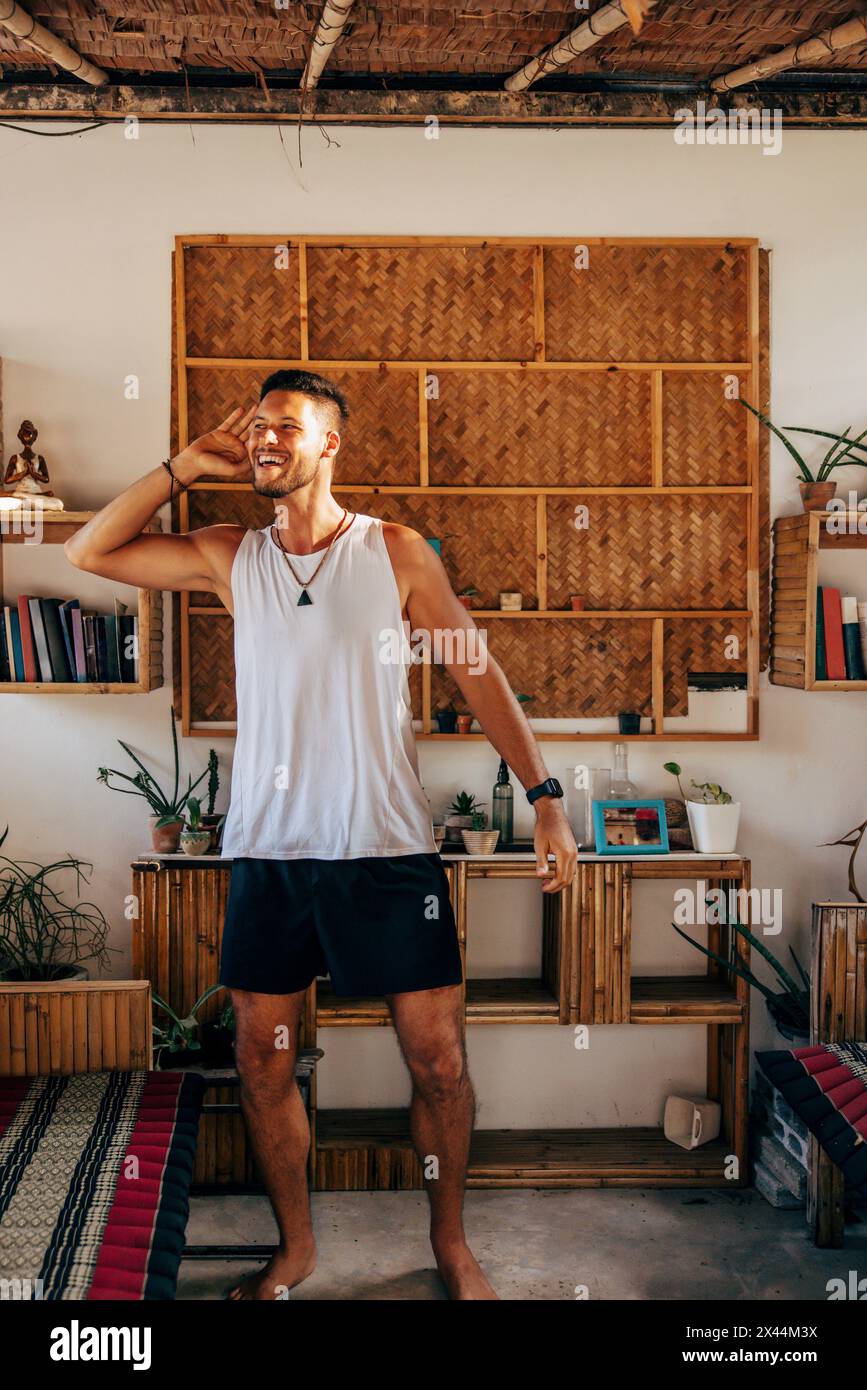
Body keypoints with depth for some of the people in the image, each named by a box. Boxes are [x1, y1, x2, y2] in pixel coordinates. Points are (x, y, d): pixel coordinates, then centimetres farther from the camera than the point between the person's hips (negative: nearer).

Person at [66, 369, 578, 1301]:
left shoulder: (397, 552, 1)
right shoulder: (230, 559, 7)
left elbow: (478, 674, 2)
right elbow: (86, 552, 7)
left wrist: (544, 797, -4)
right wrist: (187, 466, 1)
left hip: (388, 849, -2)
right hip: (267, 851, 3)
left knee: (437, 1060, 1)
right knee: (261, 1060, 8)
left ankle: (450, 1242, 25)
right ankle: (294, 1247, 30)